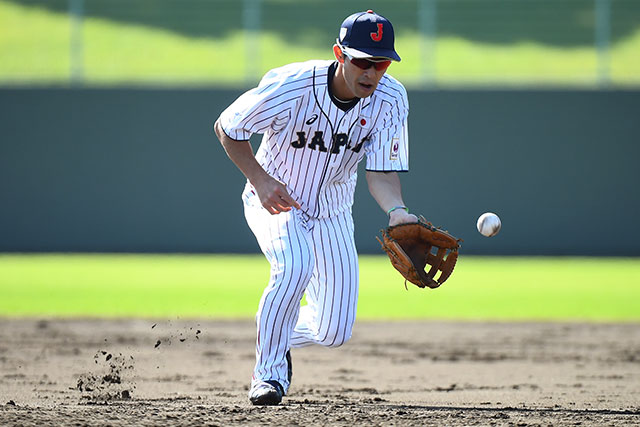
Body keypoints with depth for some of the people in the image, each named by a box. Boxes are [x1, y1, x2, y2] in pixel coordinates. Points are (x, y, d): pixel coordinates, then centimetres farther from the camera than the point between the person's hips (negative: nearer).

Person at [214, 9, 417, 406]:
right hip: (274, 197, -4)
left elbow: (381, 172, -20)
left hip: (332, 209, 4)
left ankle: (280, 337, 38)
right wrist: (260, 179, -26)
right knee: (295, 265, -36)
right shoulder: (291, 86, -29)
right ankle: (269, 370, -18)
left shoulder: (390, 99, -19)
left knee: (334, 333, 3)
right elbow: (227, 127, -14)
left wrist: (397, 211, -41)